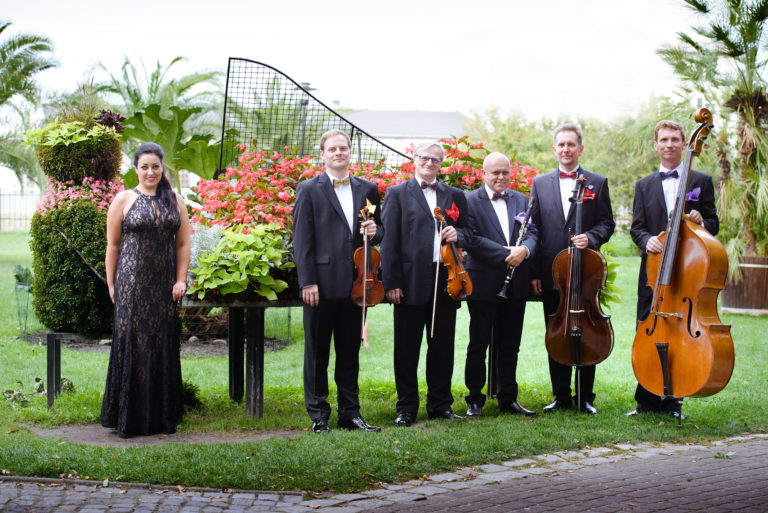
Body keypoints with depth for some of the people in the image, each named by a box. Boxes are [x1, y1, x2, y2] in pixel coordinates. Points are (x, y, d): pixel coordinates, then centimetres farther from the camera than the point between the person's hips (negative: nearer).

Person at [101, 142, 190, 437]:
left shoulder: (175, 201, 9)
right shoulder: (123, 200, 1)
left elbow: (183, 244, 9)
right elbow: (112, 245, 2)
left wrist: (181, 280, 0)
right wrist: (111, 284, -1)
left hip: (164, 285, 3)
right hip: (132, 281, -3)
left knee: (163, 344, 5)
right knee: (131, 343, -2)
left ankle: (162, 416, 14)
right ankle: (128, 418, 7)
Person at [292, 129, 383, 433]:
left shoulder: (367, 189, 12)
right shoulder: (309, 190, 1)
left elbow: (379, 229, 21)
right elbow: (302, 239, -4)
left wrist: (373, 232, -5)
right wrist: (307, 281, -11)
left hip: (354, 284, 4)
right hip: (322, 283, -4)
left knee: (350, 353, 11)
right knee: (317, 352, 4)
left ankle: (350, 413, 19)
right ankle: (318, 415, 12)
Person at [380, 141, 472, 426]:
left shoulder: (455, 196, 16)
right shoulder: (397, 194, 5)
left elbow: (468, 233, 20)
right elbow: (389, 240, -1)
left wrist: (458, 234, -6)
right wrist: (391, 282, -9)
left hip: (446, 280, 3)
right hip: (412, 281, -3)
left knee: (442, 346, 8)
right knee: (407, 348, 1)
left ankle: (440, 405, 19)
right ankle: (406, 408, 10)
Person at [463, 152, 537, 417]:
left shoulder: (521, 200, 13)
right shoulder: (470, 201, -4)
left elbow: (532, 232, 8)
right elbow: (472, 239, -14)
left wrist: (524, 249, -15)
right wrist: (506, 254, -20)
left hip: (516, 285, 5)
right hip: (484, 284, -5)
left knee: (510, 345, 11)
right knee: (478, 344, 3)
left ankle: (508, 398, 20)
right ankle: (475, 399, 13)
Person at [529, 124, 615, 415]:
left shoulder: (598, 183, 6)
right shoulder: (540, 184, 10)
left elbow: (607, 223, 6)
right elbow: (534, 229, 7)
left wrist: (590, 237, -16)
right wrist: (534, 271, 1)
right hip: (551, 272, 2)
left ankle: (585, 396, 11)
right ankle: (561, 395, 15)